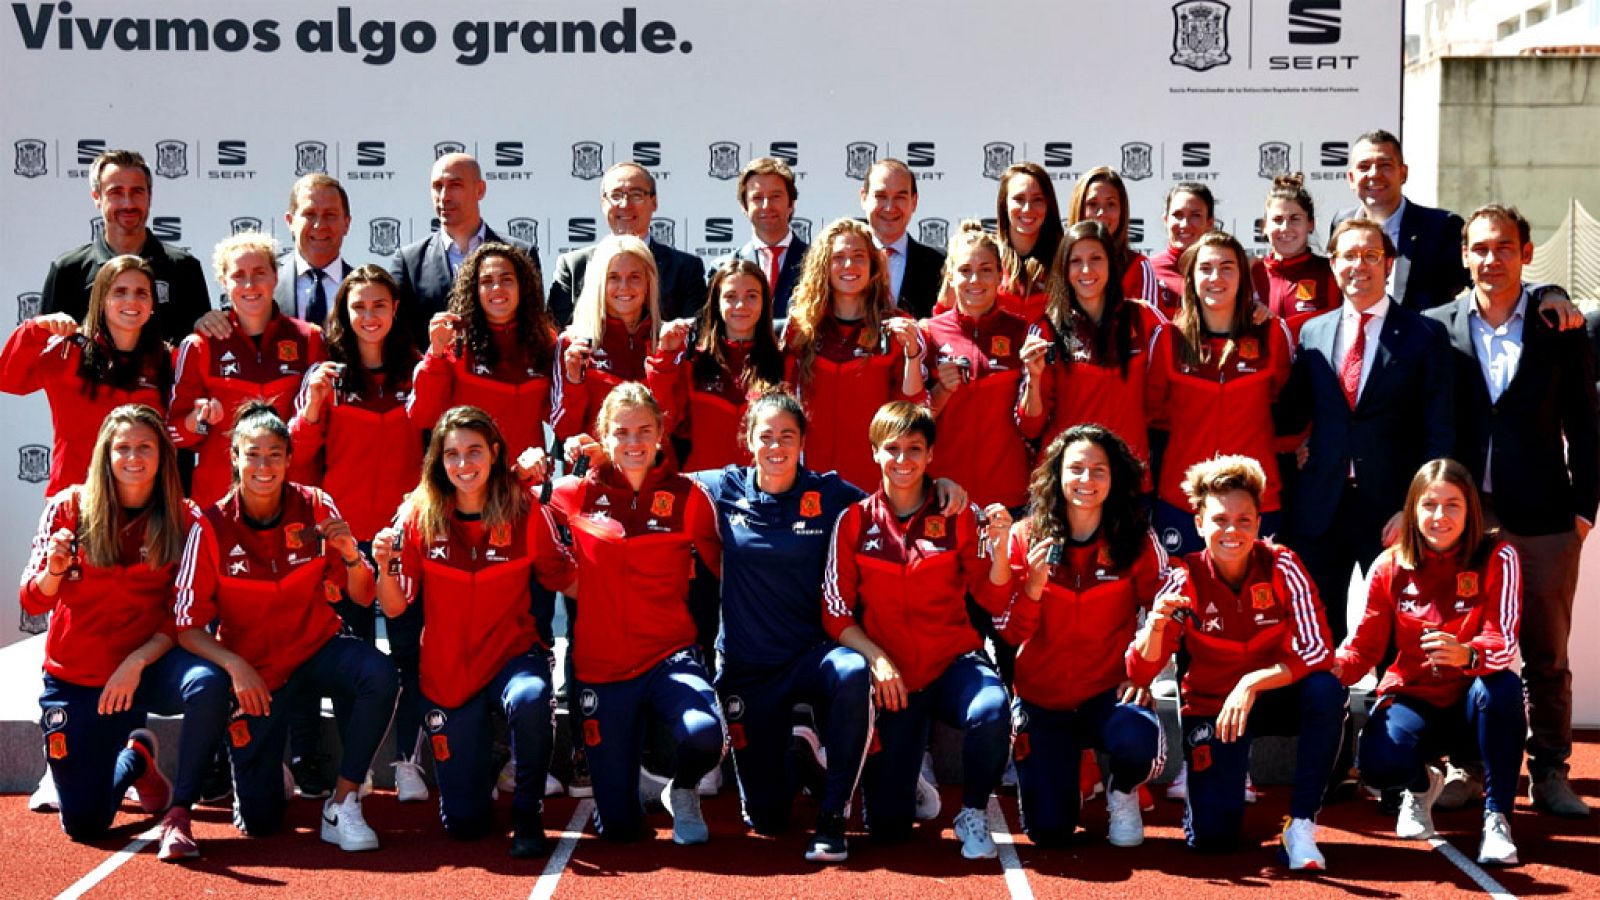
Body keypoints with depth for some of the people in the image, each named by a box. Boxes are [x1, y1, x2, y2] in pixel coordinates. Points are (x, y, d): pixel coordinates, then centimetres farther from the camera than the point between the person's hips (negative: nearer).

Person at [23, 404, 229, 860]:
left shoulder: (183, 520, -8)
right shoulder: (70, 507, -8)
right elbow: (33, 601, -9)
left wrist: (136, 664, -22)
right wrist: (53, 570, -31)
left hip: (147, 665, -1)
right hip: (74, 678, 1)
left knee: (208, 683, -37)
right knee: (84, 825, 0)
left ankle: (179, 813, -19)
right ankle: (136, 758, 34)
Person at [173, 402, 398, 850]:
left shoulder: (314, 506, -10)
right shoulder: (212, 527, -15)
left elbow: (363, 598, -7)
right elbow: (188, 628, -13)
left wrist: (351, 556, -27)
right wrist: (235, 666, -29)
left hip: (318, 647, 1)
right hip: (254, 668, -1)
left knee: (379, 676, -34)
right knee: (258, 819, -3)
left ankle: (342, 805, -17)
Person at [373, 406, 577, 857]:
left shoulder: (525, 511, -9)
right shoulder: (418, 514, -8)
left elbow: (568, 583, -2)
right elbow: (395, 607, -8)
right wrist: (383, 566, -25)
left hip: (514, 652, -1)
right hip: (446, 672, 2)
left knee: (529, 699, -40)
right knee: (463, 822, 5)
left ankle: (527, 816, -13)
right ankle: (478, 748, 42)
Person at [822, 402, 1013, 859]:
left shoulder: (959, 515, -1)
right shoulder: (855, 521, -1)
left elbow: (993, 601, -2)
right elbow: (835, 613, -1)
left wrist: (999, 545, -19)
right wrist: (876, 658, -15)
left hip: (954, 662, 0)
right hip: (891, 675, 0)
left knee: (990, 712, -38)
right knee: (887, 827, -5)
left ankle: (972, 815, -8)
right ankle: (905, 775, 33)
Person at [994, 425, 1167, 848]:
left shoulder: (1137, 542, -6)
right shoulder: (1026, 538, -6)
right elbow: (1010, 633, -7)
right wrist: (1034, 585, -24)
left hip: (1108, 690, -1)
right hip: (1041, 697, 1)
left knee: (1138, 739, -36)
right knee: (1049, 831, -7)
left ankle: (1122, 792, 3)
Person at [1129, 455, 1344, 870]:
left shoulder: (1281, 566, -17)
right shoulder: (1186, 580, -15)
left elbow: (1318, 650, -24)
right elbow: (1141, 673, -18)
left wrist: (1252, 683, -36)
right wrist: (1156, 622, -39)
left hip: (1275, 698, 1)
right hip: (1211, 706, 0)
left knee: (1326, 691, -33)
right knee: (1211, 836, -16)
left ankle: (1301, 825, -19)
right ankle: (1221, 774, 21)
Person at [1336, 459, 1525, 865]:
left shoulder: (1497, 558, -11)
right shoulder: (1390, 566, -4)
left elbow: (1504, 642, -22)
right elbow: (1366, 644, -2)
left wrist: (1466, 654, -46)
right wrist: (1334, 669, -26)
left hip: (1472, 696, -1)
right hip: (1412, 697, 1)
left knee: (1503, 687, -38)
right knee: (1380, 764, -31)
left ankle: (1497, 818, -20)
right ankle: (1422, 785, 11)